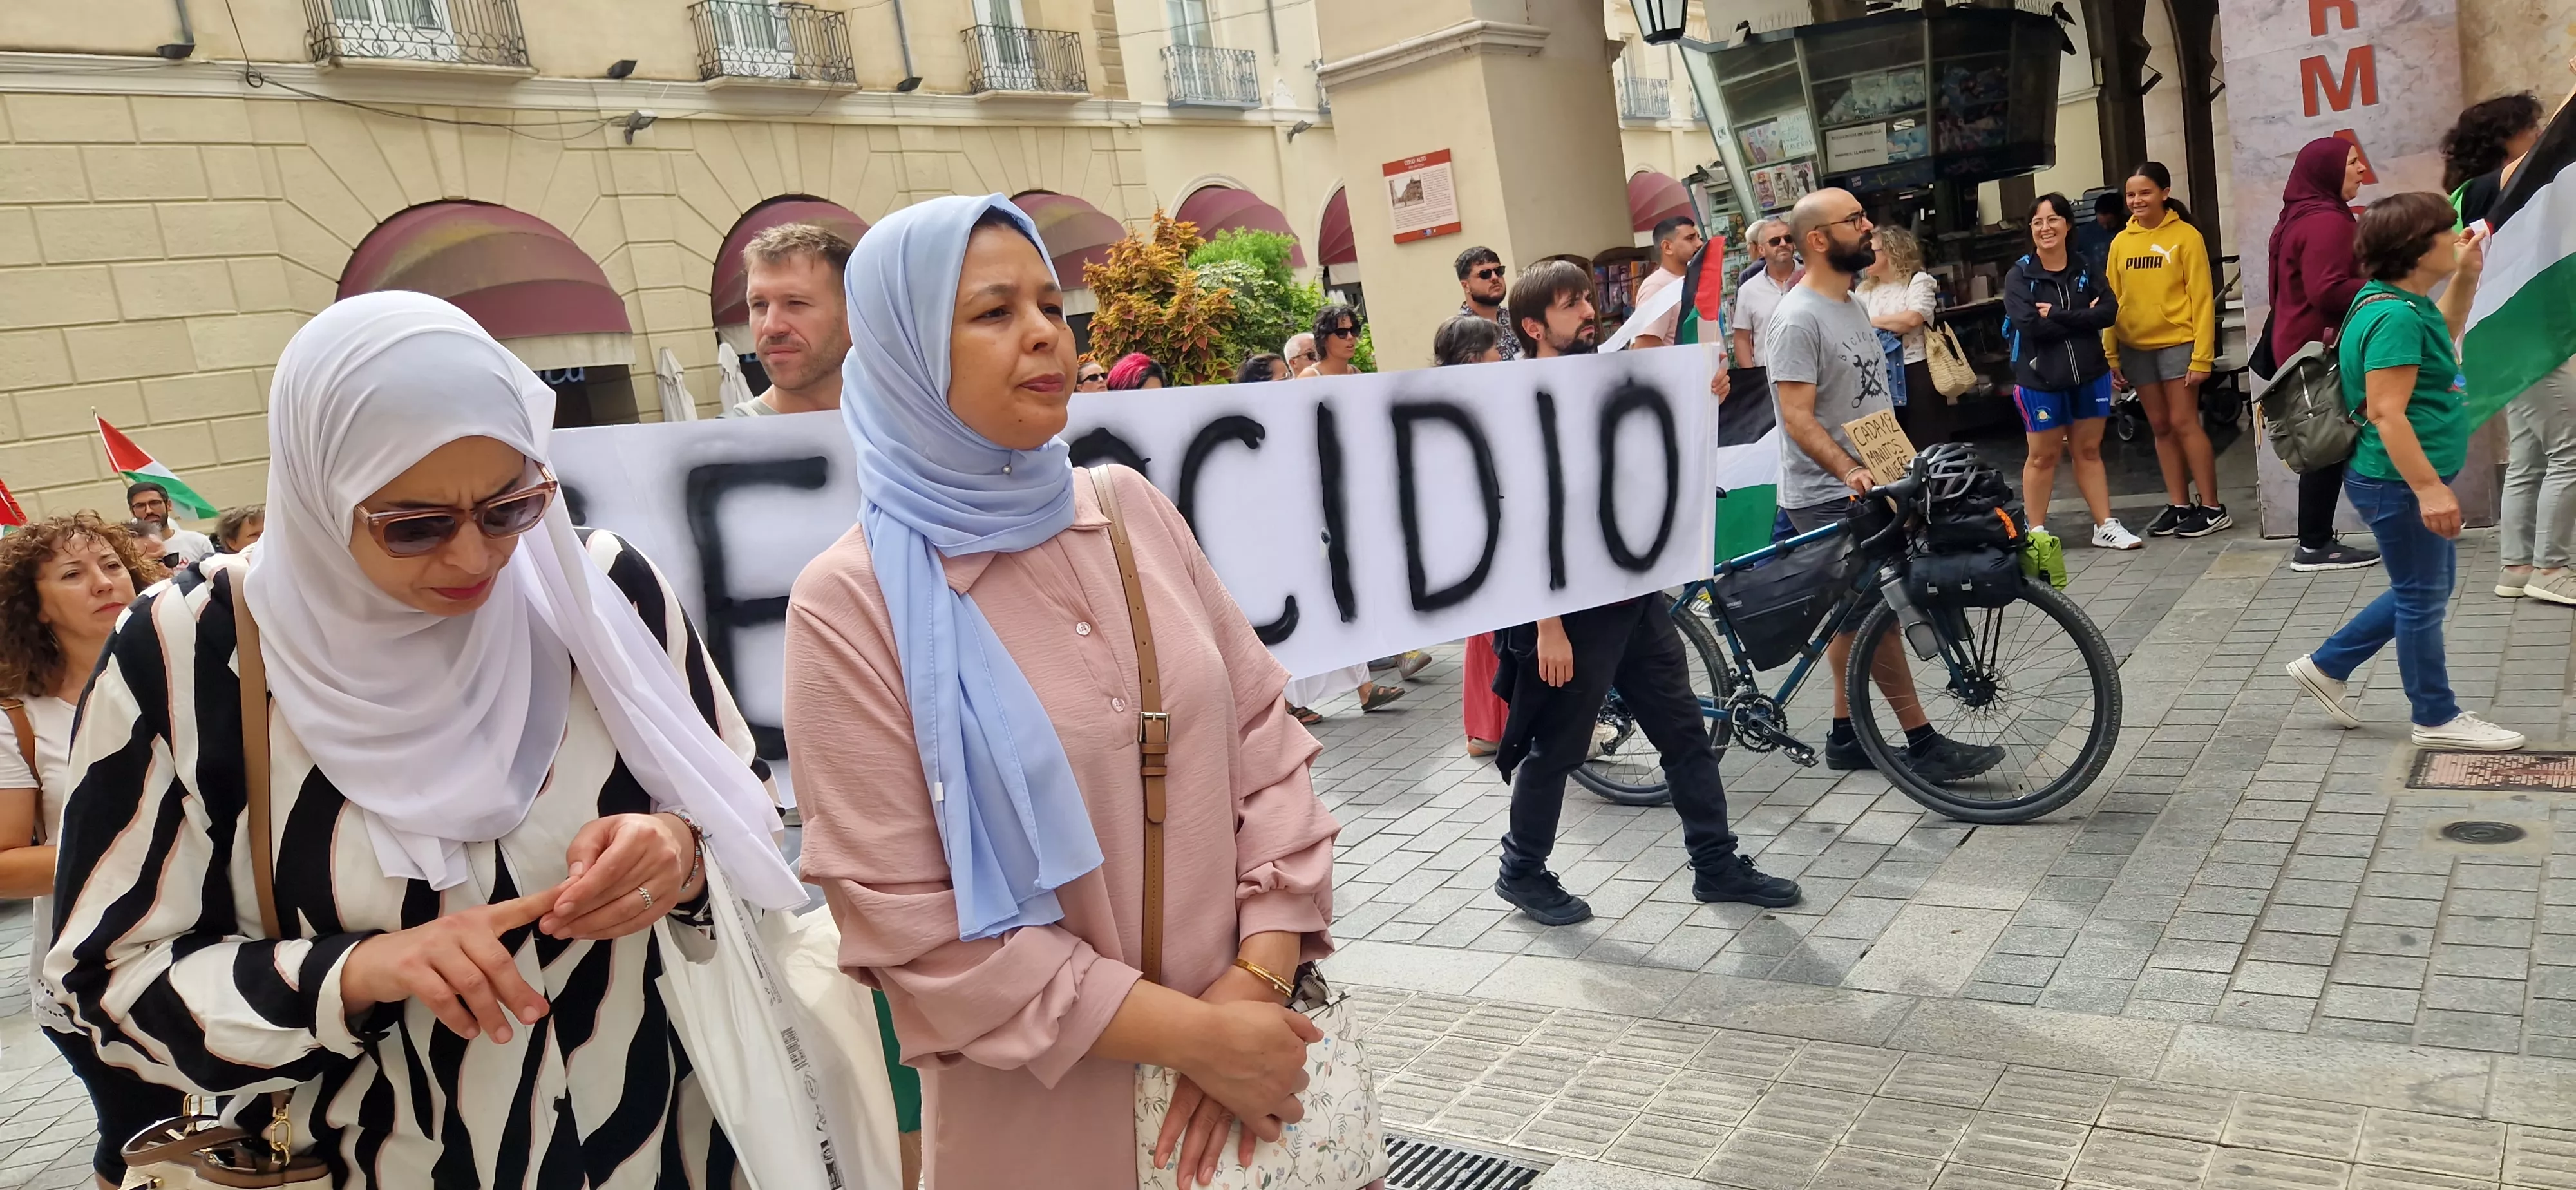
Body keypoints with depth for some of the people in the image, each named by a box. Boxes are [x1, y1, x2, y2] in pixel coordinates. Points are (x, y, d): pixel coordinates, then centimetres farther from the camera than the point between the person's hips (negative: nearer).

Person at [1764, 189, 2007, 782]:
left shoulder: (1850, 306, 13)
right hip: (1826, 499, -9)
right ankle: (1922, 742, 1)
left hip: (1863, 488, 10)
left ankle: (1845, 736, 22)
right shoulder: (1799, 319, -17)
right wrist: (1850, 472, -34)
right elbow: (1798, 420, -23)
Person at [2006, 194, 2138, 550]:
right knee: (2043, 455, 5)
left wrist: (2057, 315, -20)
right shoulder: (2019, 276, -7)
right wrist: (2081, 318, -15)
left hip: (2090, 375, 3)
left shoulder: (2085, 269, 4)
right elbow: (2028, 325, -21)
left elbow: (2109, 312, -10)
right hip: (2041, 379, -3)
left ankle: (2105, 526, 19)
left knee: (2089, 451, 12)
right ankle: (2035, 532, 14)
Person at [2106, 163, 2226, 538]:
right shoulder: (2120, 242, 7)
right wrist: (2111, 355, 4)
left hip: (2177, 343, -5)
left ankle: (2212, 508, 4)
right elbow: (2112, 301, 9)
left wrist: (2201, 356, -13)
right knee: (2160, 427, 10)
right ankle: (2179, 504, 18)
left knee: (2184, 423, -5)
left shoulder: (2186, 236, -5)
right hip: (2136, 347, 5)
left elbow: (2201, 298, -8)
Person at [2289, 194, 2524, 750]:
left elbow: (2444, 333, 32)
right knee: (2423, 598, 3)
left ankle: (2327, 666, 26)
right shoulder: (2392, 317, -23)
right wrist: (2428, 488, -28)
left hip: (2413, 478, 11)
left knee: (2427, 590, 20)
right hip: (2400, 483, -10)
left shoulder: (2405, 302, 9)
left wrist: (2467, 276, 17)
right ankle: (2436, 719, 17)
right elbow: (2386, 413, -27)